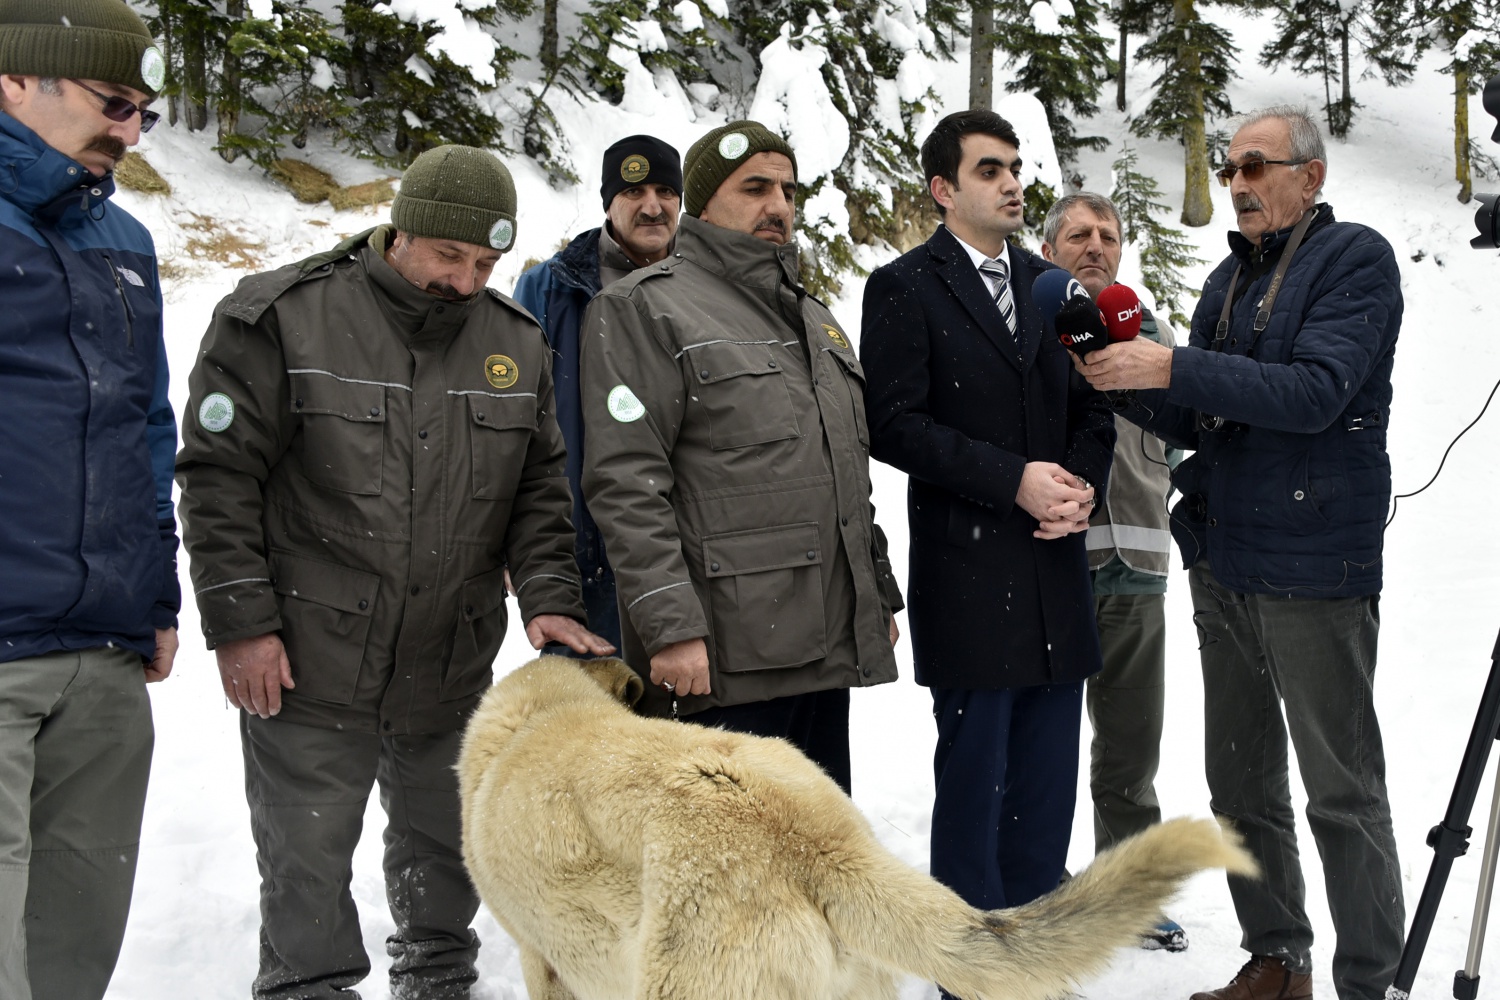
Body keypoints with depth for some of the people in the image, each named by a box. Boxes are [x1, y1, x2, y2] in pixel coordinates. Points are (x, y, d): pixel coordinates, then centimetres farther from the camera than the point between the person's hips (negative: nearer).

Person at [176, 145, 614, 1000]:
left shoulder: (516, 342, 5)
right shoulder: (285, 317, -10)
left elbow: (540, 489, 11)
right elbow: (220, 476, -9)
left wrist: (549, 595, -4)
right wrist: (241, 622, -12)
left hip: (452, 667, 5)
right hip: (310, 669, -4)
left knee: (445, 849, 18)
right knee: (308, 864, 4)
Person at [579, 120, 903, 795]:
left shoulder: (814, 319, 22)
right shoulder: (644, 307, -4)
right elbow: (625, 485, -13)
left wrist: (880, 596, 22)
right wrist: (670, 626, -20)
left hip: (831, 649, 8)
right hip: (725, 662, -8)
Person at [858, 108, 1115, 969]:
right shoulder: (904, 287, -2)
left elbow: (1092, 410, 18)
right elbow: (895, 425, -11)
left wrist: (1083, 483, -2)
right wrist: (1014, 479, -16)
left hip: (1056, 568, 6)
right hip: (968, 572, -5)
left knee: (1048, 777, 9)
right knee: (975, 776, 1)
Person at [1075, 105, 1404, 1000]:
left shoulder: (1355, 259, -6)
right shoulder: (1230, 279, 15)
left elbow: (1314, 392, -20)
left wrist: (1171, 367, -24)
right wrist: (1133, 379, -3)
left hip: (1313, 571, -8)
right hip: (1223, 565, 8)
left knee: (1343, 791, -1)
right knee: (1241, 783, 14)